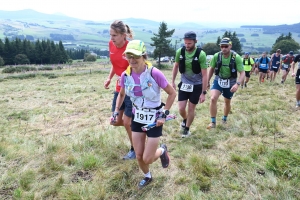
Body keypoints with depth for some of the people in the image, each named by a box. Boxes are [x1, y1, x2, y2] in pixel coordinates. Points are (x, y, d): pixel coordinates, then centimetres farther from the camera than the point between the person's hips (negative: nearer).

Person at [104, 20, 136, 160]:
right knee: (115, 121, 11)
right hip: (119, 89, 7)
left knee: (127, 122, 1)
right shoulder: (111, 45, -2)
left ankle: (134, 150, 25)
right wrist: (109, 78, 2)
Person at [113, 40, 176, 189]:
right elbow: (121, 94, 12)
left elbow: (172, 93, -11)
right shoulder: (125, 75, -8)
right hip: (137, 118, 4)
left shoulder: (154, 73, -23)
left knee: (147, 159, -1)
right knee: (139, 156, 11)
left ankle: (162, 150, 34)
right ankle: (147, 177, 43)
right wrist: (116, 112, 4)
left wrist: (164, 114, -13)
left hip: (154, 118, -4)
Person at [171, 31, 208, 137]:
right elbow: (176, 66, 8)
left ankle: (187, 128, 28)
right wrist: (173, 82, 8)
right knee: (181, 108, 0)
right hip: (184, 84, 3)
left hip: (196, 85, -2)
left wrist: (203, 93, -16)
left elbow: (204, 75, -16)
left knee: (191, 109, 6)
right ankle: (185, 120, 35)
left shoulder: (201, 54, -19)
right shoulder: (180, 51, -10)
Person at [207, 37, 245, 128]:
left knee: (227, 102, 17)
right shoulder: (216, 56, -14)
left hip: (230, 83, 0)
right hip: (218, 80, 1)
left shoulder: (236, 57, -20)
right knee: (213, 99, -21)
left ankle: (224, 119, 44)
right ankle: (213, 122, -8)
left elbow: (242, 73, -19)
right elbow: (211, 69, 2)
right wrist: (207, 81, 6)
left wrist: (237, 84, -36)